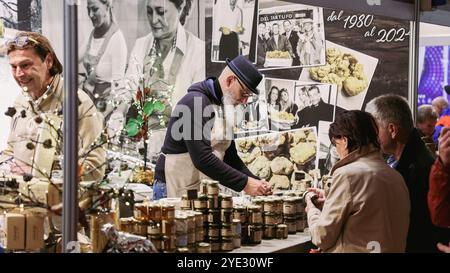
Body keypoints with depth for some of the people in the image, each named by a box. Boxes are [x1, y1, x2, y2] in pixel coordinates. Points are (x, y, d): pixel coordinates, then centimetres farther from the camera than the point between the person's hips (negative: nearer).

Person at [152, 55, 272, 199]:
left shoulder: (224, 107, 12)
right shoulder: (195, 102, -17)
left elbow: (230, 156, 15)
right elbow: (202, 159, -25)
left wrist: (256, 182, 0)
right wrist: (245, 183, -23)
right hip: (175, 191, -8)